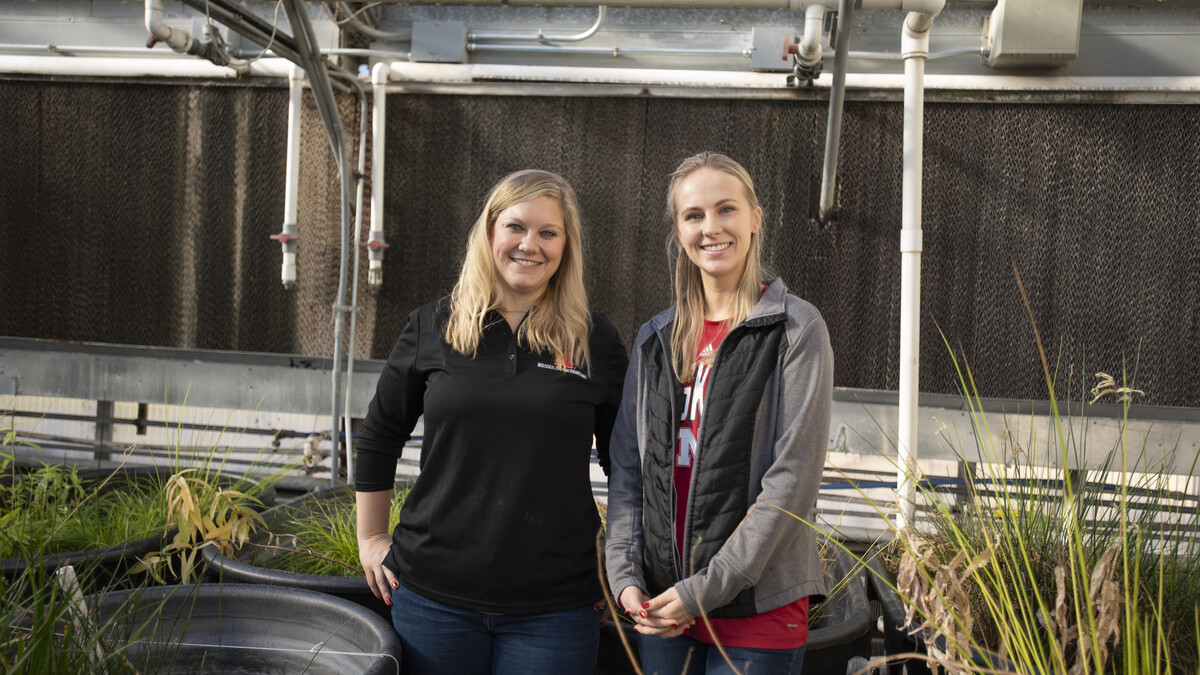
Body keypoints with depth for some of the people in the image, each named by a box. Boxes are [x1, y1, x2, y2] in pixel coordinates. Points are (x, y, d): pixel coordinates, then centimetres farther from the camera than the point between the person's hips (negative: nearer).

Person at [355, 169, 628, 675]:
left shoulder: (595, 342, 0)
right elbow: (378, 437, 12)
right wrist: (370, 538, 12)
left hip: (554, 605, -1)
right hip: (435, 591, 1)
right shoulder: (434, 327, 2)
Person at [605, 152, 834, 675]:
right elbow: (627, 470, 9)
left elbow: (793, 477, -12)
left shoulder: (796, 329, -6)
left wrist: (708, 588, -14)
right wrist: (625, 575, -2)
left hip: (757, 607, -4)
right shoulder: (655, 339, 9)